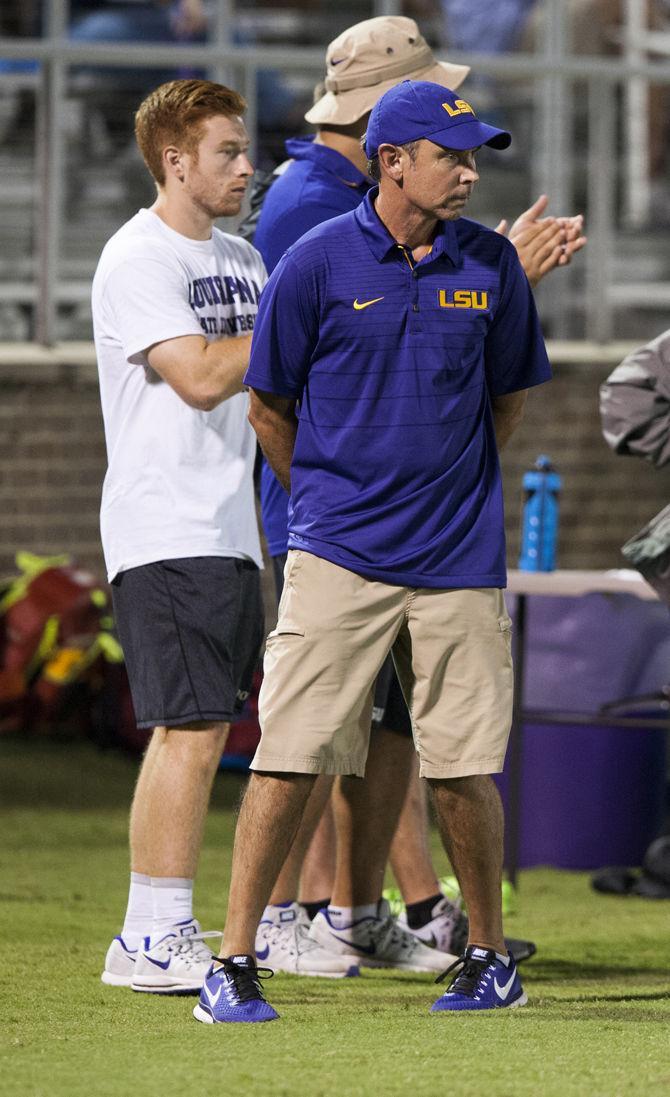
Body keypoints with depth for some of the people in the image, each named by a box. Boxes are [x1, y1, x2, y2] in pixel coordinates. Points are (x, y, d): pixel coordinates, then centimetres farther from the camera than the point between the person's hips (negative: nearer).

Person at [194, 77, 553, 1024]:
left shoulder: (491, 265, 4)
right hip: (339, 554, -2)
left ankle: (490, 956, 20)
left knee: (464, 767, 4)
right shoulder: (317, 263, -4)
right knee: (291, 756, -7)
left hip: (459, 556, 2)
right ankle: (233, 963, -1)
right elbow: (268, 405, 6)